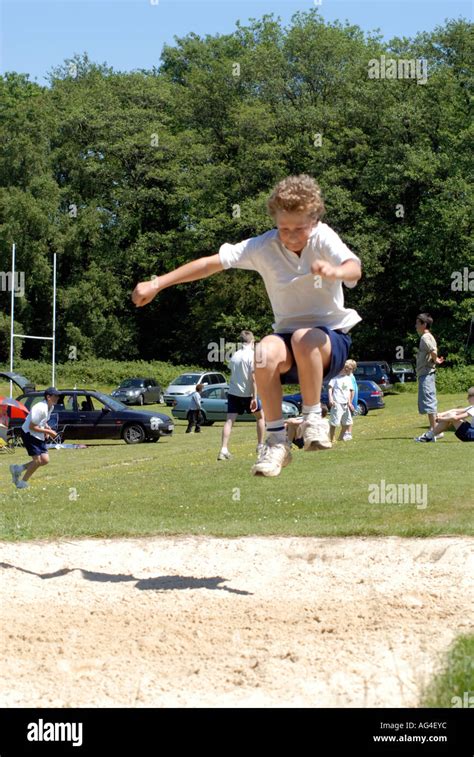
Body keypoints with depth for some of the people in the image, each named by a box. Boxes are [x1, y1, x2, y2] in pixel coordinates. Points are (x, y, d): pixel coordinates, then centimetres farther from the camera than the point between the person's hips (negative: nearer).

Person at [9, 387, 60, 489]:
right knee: (37, 460, -10)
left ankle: (18, 469, 14)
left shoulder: (50, 407, 3)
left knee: (45, 460, 2)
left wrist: (46, 427, 0)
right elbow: (32, 427, -24)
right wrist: (48, 431, -20)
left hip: (39, 437, 9)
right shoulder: (40, 408, -26)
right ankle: (23, 482, 8)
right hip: (29, 434, -9)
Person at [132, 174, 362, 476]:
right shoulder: (264, 246, -6)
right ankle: (277, 442, -21)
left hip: (332, 340, -2)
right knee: (266, 351, -34)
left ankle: (313, 419, -18)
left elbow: (354, 268, -31)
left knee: (304, 338, -38)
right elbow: (213, 262, -9)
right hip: (288, 335, 2)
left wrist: (335, 271, -56)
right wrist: (158, 283, -15)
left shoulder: (323, 239, -12)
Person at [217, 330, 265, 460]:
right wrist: (254, 398, -16)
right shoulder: (252, 355, -11)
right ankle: (260, 446, 21)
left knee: (229, 420, -4)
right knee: (260, 416, 18)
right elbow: (253, 378, -16)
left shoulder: (234, 355, 7)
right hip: (247, 393, -4)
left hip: (233, 392, 4)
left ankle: (223, 450, -18)